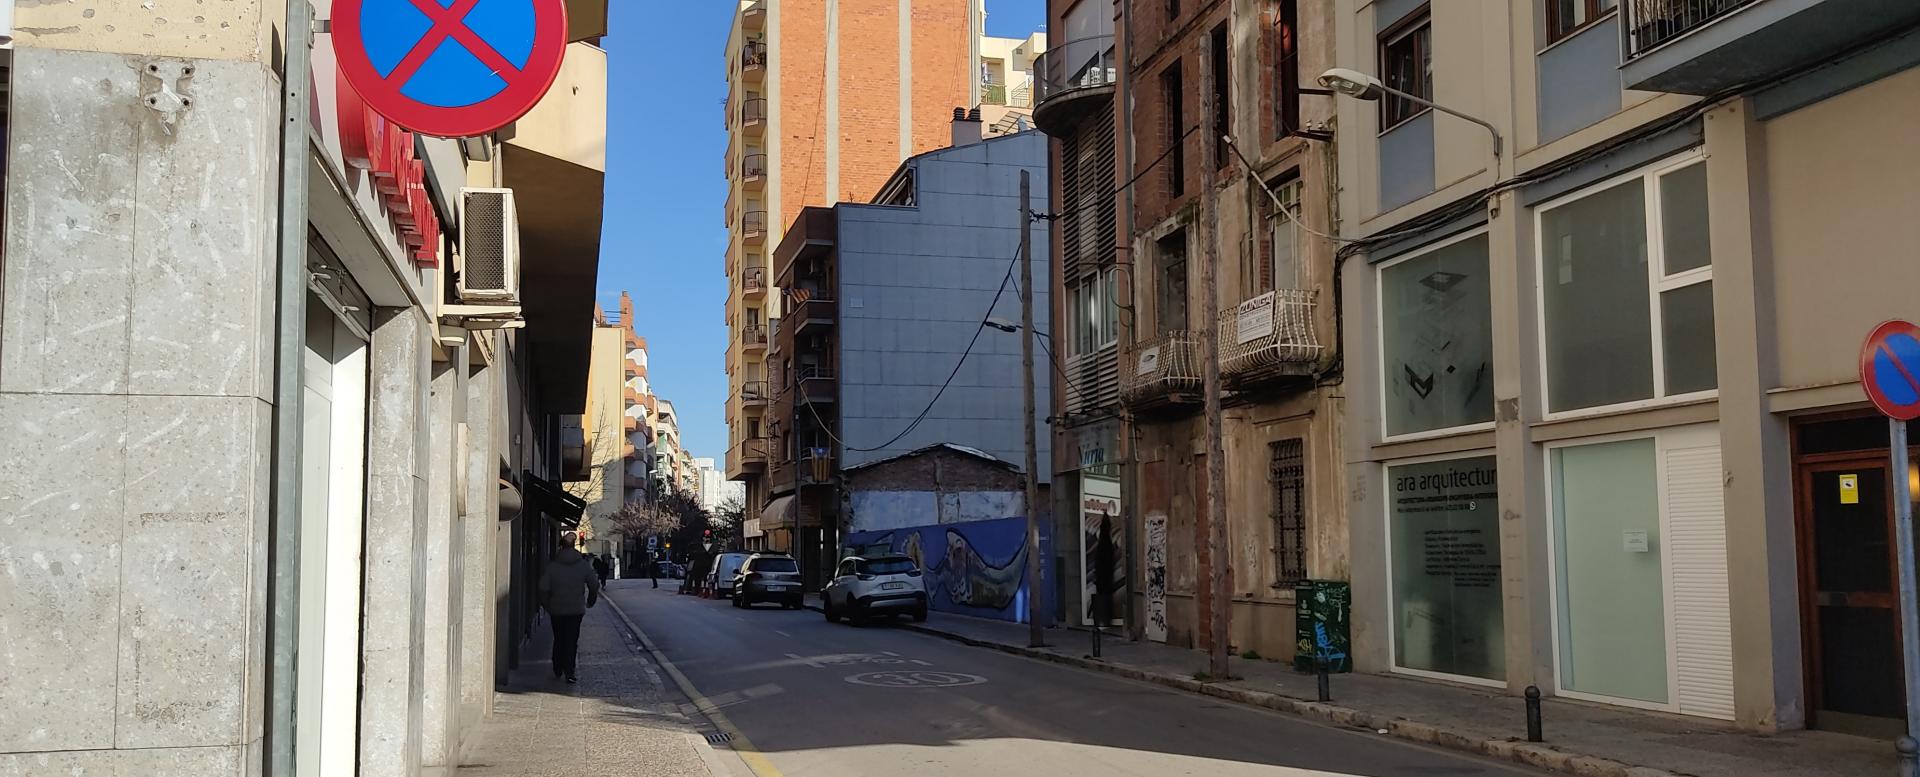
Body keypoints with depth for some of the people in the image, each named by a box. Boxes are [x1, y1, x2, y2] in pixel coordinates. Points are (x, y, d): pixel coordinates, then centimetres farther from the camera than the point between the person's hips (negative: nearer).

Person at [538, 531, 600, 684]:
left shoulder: (552, 566, -6)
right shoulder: (584, 565, -4)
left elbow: (543, 588, -8)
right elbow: (594, 585, 1)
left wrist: (547, 605, 7)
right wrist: (590, 602, 18)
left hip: (557, 610, 0)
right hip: (576, 609, 0)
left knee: (558, 640, 15)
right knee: (572, 641, 2)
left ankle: (557, 670, 24)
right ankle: (570, 673, -5)